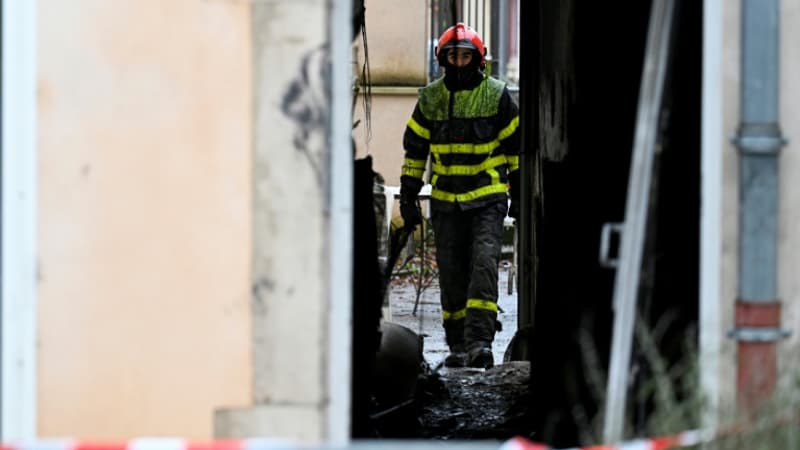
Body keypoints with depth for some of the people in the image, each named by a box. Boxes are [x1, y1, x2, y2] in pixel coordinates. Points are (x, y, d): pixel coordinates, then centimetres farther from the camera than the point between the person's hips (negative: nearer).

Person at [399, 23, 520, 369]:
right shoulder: (430, 99, 5)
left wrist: (517, 194, 3)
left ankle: (479, 342, -21)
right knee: (451, 275, 5)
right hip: (446, 200, 3)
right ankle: (458, 345, 14)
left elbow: (515, 146, 5)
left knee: (483, 266, -16)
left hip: (488, 198, -3)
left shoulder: (496, 96, -1)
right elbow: (415, 149, 11)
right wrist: (408, 195, 7)